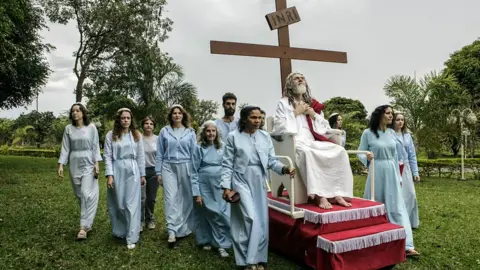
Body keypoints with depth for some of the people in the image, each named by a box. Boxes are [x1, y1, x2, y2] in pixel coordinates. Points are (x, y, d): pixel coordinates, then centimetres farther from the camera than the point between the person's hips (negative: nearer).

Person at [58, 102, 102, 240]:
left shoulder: (91, 127, -1)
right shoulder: (68, 129, 5)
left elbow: (95, 146, -1)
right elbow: (65, 148, 5)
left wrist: (96, 163, -9)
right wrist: (61, 164, -4)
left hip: (88, 163, -3)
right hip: (74, 164, 3)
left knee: (86, 194, -11)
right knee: (79, 194, 9)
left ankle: (83, 227, -8)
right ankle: (88, 223, 23)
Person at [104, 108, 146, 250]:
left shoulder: (137, 135, 6)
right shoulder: (111, 135, 2)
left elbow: (141, 156, 9)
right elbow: (107, 156, -1)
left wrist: (142, 174, 8)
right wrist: (109, 175, -9)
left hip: (132, 172, 0)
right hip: (117, 171, 0)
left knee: (132, 204, -1)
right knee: (117, 204, 9)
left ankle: (131, 238, 3)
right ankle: (119, 232, 27)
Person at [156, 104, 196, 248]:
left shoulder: (190, 132, 5)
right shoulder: (164, 131, 5)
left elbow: (194, 153, 5)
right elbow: (159, 154, 7)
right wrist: (158, 172, 3)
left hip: (185, 167, 1)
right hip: (169, 168, 0)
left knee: (186, 198, 5)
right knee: (170, 198, -6)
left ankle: (184, 229, 20)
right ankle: (172, 232, -4)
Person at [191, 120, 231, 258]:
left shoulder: (222, 146, 2)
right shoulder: (199, 148, -3)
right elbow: (194, 172, -3)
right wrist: (196, 193, -7)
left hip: (220, 186, 1)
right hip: (204, 186, -1)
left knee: (222, 215, 0)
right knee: (206, 215, 11)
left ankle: (222, 245, 9)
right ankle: (206, 241, 29)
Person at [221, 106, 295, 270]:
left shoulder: (265, 136, 6)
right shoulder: (233, 137, -3)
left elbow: (271, 160, 5)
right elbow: (227, 164, -3)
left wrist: (284, 168, -14)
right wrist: (226, 186, -9)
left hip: (259, 183, 5)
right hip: (241, 182, -4)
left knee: (261, 222, 8)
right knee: (249, 219, -12)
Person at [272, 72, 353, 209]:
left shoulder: (312, 104, 22)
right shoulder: (283, 103, 10)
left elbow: (324, 127, 19)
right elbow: (279, 126, -3)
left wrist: (313, 114, 3)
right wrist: (295, 113, -3)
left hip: (313, 141, 5)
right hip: (294, 142, -5)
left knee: (339, 151, -20)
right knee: (307, 153, -39)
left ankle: (338, 194, -23)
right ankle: (320, 195, -39)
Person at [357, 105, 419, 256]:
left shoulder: (392, 133, 8)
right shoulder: (368, 133, -7)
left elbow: (395, 156, 13)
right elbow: (360, 153, -4)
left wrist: (398, 176, 14)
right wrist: (367, 157, -26)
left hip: (392, 172, 4)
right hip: (377, 173, -4)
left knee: (397, 207, 2)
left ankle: (406, 245, 3)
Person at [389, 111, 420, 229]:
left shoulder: (407, 136, 11)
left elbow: (412, 155, 14)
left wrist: (415, 172, 11)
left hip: (406, 169, 6)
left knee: (410, 195, 9)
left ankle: (409, 221, 24)